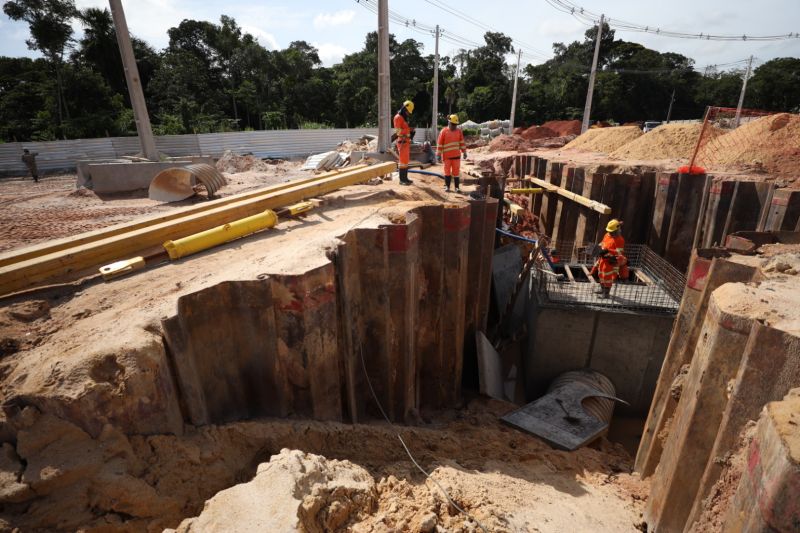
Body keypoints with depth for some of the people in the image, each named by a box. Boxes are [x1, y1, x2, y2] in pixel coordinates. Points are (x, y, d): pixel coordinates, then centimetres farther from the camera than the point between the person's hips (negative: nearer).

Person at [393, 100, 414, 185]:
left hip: (406, 142, 10)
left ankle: (405, 178, 17)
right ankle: (402, 179, -6)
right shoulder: (398, 117, -10)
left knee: (406, 160, 11)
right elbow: (398, 131, -19)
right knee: (402, 160, -9)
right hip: (402, 142, -10)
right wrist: (409, 129, -23)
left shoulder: (405, 118, 20)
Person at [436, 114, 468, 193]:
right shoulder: (444, 131, -3)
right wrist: (439, 155, -5)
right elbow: (439, 144, -3)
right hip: (447, 156, -1)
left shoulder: (459, 131, 6)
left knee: (456, 171, 2)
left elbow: (462, 143, 10)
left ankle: (457, 187, 7)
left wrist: (464, 152, 6)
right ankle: (447, 186, 15)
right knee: (447, 171, 7)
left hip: (456, 155, 2)